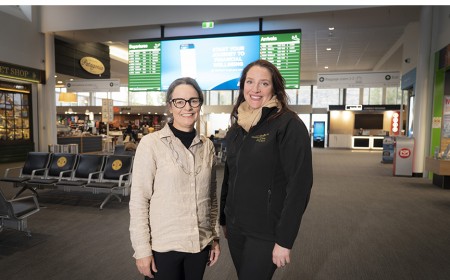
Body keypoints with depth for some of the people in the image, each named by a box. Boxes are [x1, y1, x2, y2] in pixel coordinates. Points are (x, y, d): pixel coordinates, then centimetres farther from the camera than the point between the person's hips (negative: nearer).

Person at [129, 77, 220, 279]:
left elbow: (212, 197, 8)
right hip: (163, 244, -4)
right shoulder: (151, 143, -11)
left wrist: (215, 237, 8)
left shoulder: (207, 146, 2)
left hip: (200, 243, 4)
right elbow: (139, 200, -10)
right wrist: (142, 249, -10)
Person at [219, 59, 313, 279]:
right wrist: (223, 219, 14)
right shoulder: (236, 128, 5)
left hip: (266, 232, -6)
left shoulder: (289, 125, -15)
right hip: (235, 227, 6)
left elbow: (299, 185, -17)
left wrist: (284, 240, -17)